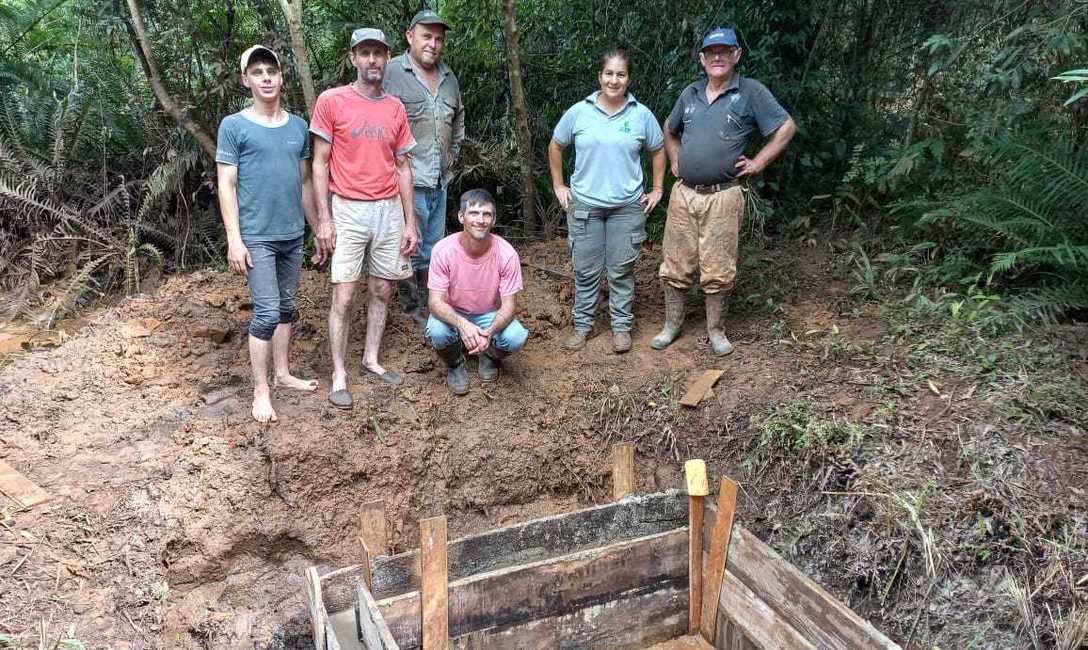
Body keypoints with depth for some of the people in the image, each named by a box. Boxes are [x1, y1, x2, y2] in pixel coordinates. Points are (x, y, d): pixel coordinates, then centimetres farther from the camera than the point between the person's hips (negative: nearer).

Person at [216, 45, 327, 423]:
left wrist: (318, 229, 15)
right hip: (256, 236, -5)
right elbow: (226, 186, -7)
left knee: (288, 307, 13)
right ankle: (260, 391, 4)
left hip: (292, 235, 5)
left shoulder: (298, 126, 10)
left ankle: (283, 373, 28)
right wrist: (234, 239, -13)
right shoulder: (234, 126, -4)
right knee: (267, 312, -7)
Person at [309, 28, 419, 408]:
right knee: (343, 297, -3)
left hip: (390, 210, 4)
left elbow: (403, 167, 11)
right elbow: (320, 164, -3)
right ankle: (339, 376, 6)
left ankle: (371, 361, 24)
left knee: (382, 291, 10)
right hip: (349, 210, -4)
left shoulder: (395, 108, 8)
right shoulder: (331, 101, -4)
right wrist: (324, 220, -9)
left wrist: (409, 222, 7)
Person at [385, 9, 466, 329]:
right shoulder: (391, 72, -9)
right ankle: (412, 310, 12)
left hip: (440, 181, 7)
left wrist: (453, 150, 22)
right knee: (411, 249, -2)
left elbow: (459, 117, 30)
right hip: (407, 180, -7)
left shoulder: (449, 78, 13)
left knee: (433, 249, 15)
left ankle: (426, 305, 29)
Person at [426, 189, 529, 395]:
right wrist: (462, 324, -43)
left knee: (516, 338, -29)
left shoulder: (506, 253, -22)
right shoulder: (443, 251, -23)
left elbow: (509, 305, -18)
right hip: (453, 316, 0)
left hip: (490, 317, 1)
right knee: (436, 332, -33)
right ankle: (455, 364, 4)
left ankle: (489, 356, 9)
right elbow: (436, 301, -23)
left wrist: (489, 332, -39)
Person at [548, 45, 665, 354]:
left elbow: (658, 151, 12)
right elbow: (555, 146, 11)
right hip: (584, 204, 0)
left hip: (627, 207, 0)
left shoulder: (641, 115, -1)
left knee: (622, 270, 7)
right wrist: (558, 185, 8)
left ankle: (621, 326, 20)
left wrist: (657, 190, 8)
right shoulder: (579, 112, -1)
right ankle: (582, 325, 21)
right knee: (585, 270, 8)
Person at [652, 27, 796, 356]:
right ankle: (671, 325, 22)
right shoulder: (690, 93, 12)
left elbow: (786, 127, -1)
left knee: (718, 270, 3)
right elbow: (669, 129, 29)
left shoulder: (750, 92, -2)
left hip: (722, 196, -4)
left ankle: (715, 330, 18)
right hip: (683, 193, 4)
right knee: (675, 266, 8)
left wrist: (758, 163, -5)